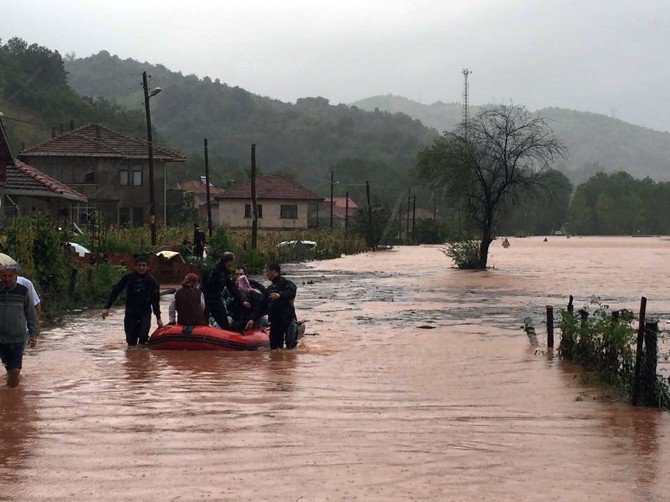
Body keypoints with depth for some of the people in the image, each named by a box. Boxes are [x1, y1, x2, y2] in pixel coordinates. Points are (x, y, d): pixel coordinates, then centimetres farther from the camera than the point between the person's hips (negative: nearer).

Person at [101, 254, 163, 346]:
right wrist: (107, 308, -2)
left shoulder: (152, 281, -2)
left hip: (145, 314, -1)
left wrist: (158, 318, 5)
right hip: (130, 313, 1)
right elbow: (115, 291, 4)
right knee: (131, 342, 2)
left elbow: (155, 300, 4)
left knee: (143, 337, -17)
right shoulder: (128, 278, -1)